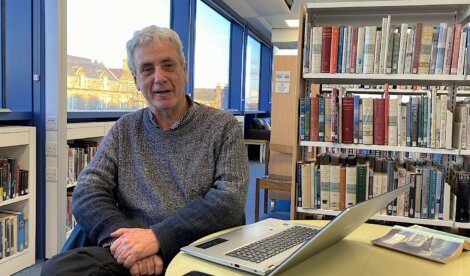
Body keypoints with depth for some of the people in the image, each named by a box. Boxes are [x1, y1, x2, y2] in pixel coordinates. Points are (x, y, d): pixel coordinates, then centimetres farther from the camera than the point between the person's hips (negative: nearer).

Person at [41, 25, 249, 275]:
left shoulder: (223, 127, 4)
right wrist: (125, 239, -14)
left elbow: (230, 201, -8)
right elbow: (87, 192, 5)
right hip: (129, 254, 2)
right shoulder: (125, 130, 15)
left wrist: (157, 236, -17)